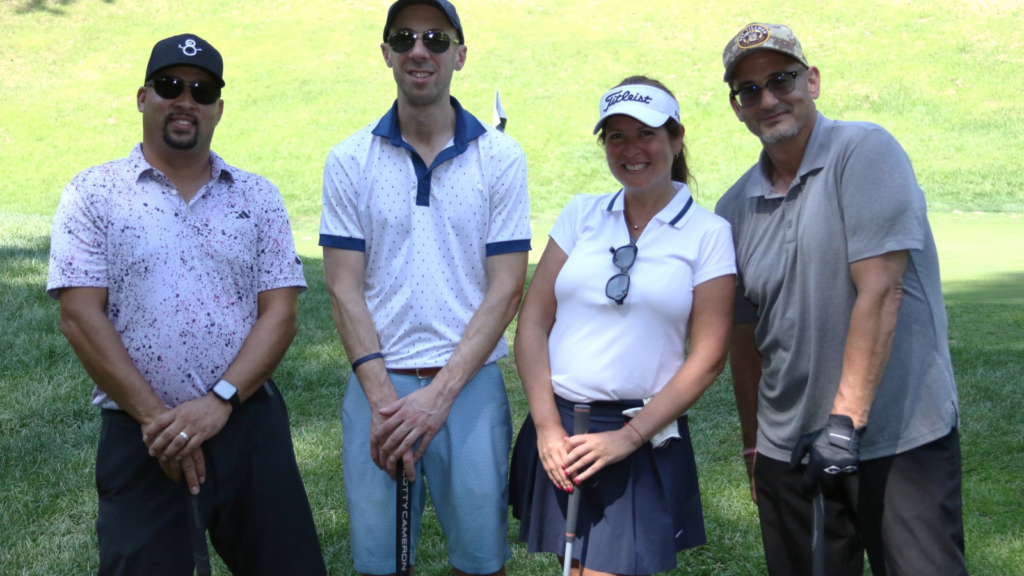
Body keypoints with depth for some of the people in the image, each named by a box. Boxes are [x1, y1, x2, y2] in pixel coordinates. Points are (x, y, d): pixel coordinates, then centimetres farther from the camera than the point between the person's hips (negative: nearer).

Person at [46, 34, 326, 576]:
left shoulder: (258, 197, 9)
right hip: (140, 436, -2)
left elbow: (279, 312, 1)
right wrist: (155, 417, -12)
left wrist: (219, 402, -13)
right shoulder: (93, 194, 2)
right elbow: (80, 317, -5)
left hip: (248, 423, 2)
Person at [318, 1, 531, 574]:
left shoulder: (501, 157, 0)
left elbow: (505, 290, -3)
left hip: (469, 381, -1)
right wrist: (382, 398, -11)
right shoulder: (350, 160, 3)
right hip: (376, 382, 1)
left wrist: (439, 395, -12)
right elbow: (345, 289, 1)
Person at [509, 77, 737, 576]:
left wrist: (628, 438, -10)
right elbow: (532, 321, 3)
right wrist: (547, 425, -6)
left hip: (642, 440, -3)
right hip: (558, 432, 3)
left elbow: (708, 356, -4)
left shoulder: (708, 234, -1)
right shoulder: (582, 214, 7)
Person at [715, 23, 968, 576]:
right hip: (787, 448, 5)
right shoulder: (734, 209, 8)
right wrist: (753, 446, 18)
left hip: (900, 440, -5)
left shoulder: (865, 152, -8)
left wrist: (846, 420, -21)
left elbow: (880, 291, -17)